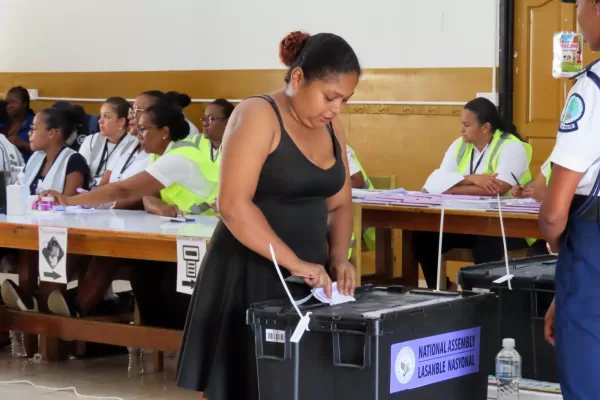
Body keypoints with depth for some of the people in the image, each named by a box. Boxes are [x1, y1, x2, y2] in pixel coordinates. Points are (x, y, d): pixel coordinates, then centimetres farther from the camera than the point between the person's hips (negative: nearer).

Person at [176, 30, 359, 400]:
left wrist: (338, 258, -4)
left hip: (309, 276, 7)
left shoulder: (332, 128, 9)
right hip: (251, 273, -7)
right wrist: (295, 263, -25)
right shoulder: (258, 116, -13)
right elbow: (234, 205, -22)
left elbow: (339, 204, 15)